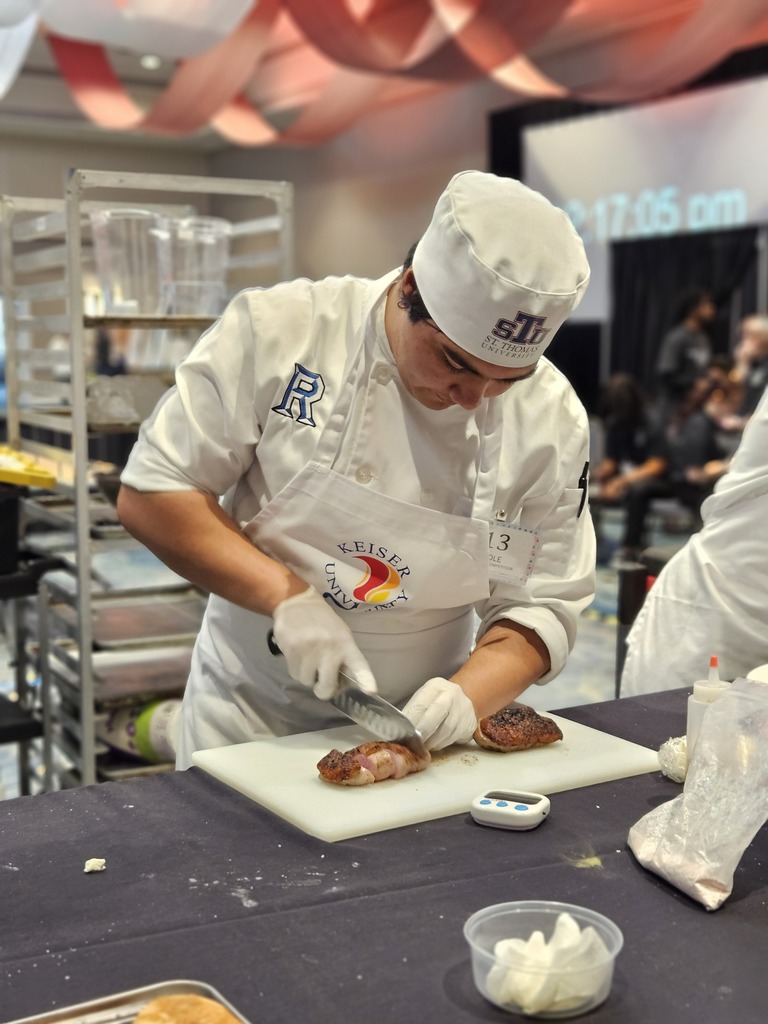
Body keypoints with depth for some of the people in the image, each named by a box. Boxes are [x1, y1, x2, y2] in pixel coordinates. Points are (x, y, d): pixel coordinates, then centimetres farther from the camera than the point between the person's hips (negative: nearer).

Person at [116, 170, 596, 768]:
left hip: (419, 730, 3)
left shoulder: (554, 419, -7)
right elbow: (152, 495, -10)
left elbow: (543, 605, -2)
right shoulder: (278, 331, -14)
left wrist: (469, 696, -21)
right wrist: (287, 596, -20)